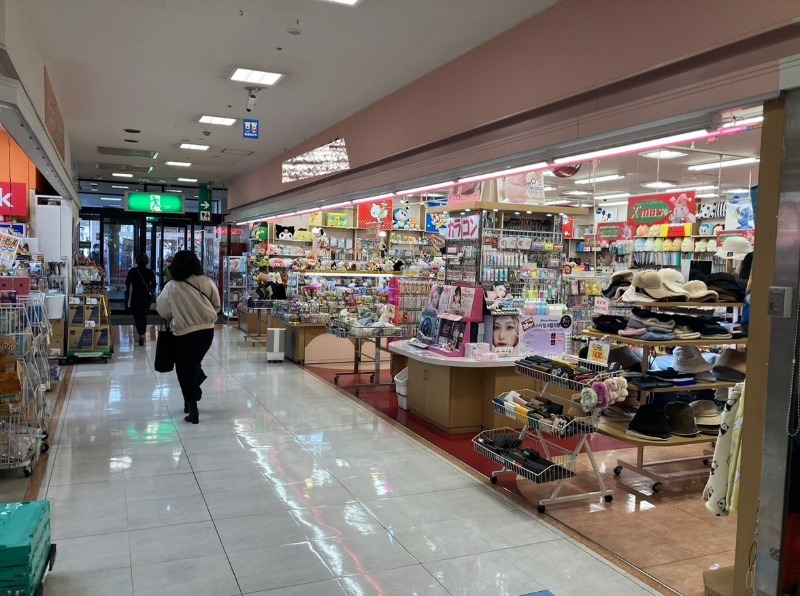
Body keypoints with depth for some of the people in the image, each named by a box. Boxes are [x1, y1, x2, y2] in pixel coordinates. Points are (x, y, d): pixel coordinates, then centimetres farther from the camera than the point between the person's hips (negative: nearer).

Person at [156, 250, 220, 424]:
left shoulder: (171, 287, -10)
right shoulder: (206, 282, -5)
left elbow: (162, 311, 0)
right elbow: (217, 305, 4)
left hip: (183, 333, -3)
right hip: (207, 330, 3)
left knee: (186, 369, 8)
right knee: (194, 364, 23)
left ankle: (193, 409, 8)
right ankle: (191, 399, 32)